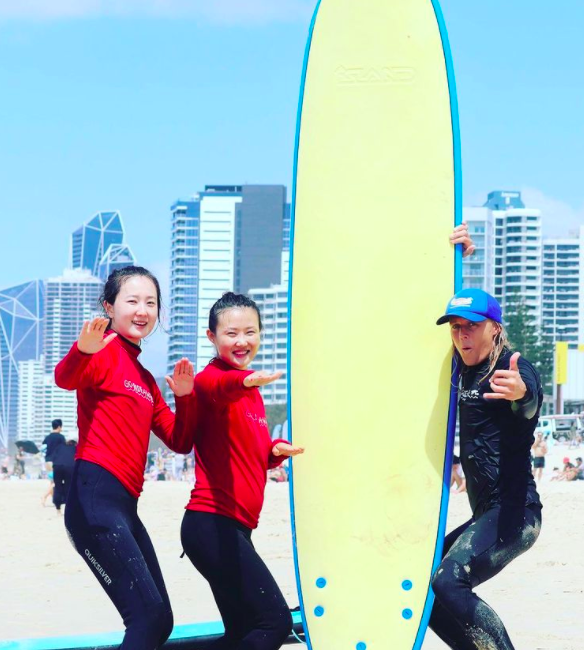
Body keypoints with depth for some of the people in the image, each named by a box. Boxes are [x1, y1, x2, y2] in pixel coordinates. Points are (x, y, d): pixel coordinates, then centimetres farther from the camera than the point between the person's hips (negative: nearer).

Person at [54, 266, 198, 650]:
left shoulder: (146, 379, 22)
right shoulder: (105, 352, -4)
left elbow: (180, 442, 24)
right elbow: (65, 378, -27)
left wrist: (185, 397, 7)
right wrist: (82, 351, -49)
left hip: (126, 507, 10)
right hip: (95, 498, -10)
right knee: (149, 615, -17)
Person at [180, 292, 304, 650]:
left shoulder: (252, 392, 16)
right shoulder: (212, 377, -11)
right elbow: (217, 387, -37)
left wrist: (276, 450, 4)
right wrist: (245, 380, -60)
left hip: (233, 528, 10)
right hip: (213, 524, -10)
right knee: (276, 621, -13)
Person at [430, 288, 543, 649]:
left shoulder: (514, 369, -12)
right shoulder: (468, 374, 14)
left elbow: (531, 405, -38)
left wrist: (522, 392, -59)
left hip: (514, 512, -10)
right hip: (487, 515, 10)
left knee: (449, 582, -28)